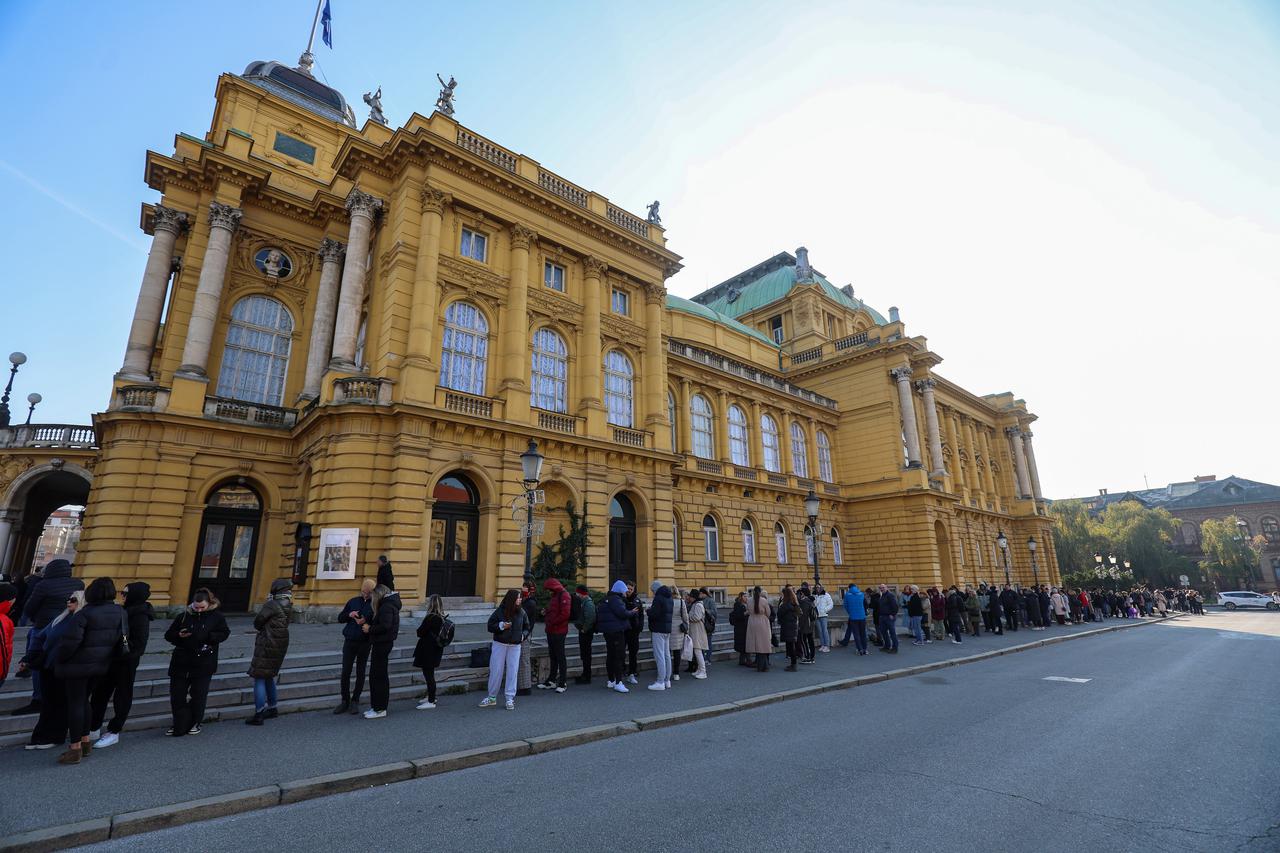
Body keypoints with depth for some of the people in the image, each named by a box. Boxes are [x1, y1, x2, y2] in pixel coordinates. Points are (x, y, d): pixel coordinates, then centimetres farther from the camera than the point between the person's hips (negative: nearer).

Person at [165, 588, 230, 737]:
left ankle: (195, 723, 26)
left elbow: (224, 633, -3)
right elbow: (168, 635, 5)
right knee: (177, 694, 6)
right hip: (181, 663, 2)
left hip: (203, 664, -2)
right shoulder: (183, 616, 1)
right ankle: (180, 725, 22)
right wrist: (179, 635, -17)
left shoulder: (217, 617, -4)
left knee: (198, 695, 7)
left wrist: (207, 636, -20)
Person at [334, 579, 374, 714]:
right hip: (349, 642, 3)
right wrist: (349, 614, -10)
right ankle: (345, 701, 18)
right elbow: (340, 618, 10)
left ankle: (355, 701, 19)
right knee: (345, 672, 4)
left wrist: (366, 622, -25)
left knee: (360, 673, 7)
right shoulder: (353, 601, 6)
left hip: (365, 643, -3)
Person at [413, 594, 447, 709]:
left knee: (428, 674, -1)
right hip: (436, 649, 9)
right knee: (429, 674, 21)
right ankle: (431, 697, 33)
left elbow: (420, 632, -16)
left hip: (428, 651, -9)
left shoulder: (430, 618, -22)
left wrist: (419, 629, 3)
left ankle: (431, 702, 5)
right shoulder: (441, 617, 5)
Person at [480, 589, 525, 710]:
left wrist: (523, 635, -5)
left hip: (515, 646, 1)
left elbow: (526, 626, 13)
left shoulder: (521, 612, 0)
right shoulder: (499, 611, -8)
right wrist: (501, 626, -19)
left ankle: (510, 698, 13)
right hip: (499, 645, -1)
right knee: (496, 671, 6)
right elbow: (490, 626, -3)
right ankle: (491, 697, 22)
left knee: (512, 671, 3)